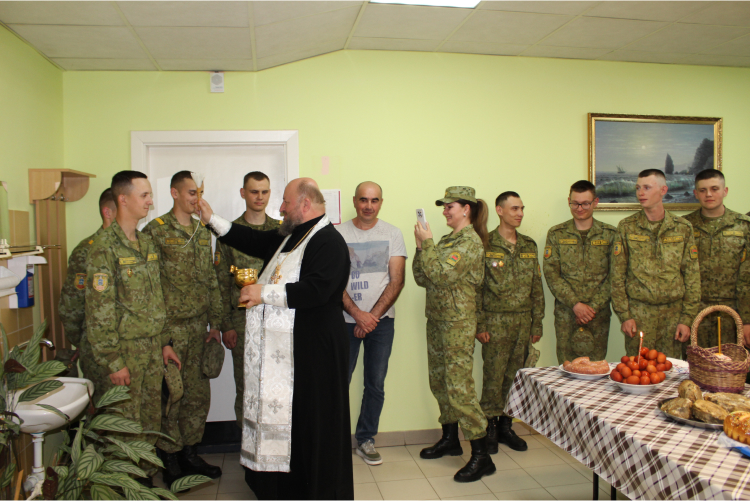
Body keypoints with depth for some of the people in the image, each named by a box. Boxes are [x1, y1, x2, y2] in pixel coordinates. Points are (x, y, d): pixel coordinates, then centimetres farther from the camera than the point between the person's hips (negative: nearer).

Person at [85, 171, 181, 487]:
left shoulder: (147, 242, 11)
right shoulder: (104, 246, -12)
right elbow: (99, 311, -15)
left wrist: (164, 342, 15)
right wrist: (113, 362, -16)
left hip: (152, 350, 7)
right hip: (125, 351, -7)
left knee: (151, 421, 15)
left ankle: (145, 478, 30)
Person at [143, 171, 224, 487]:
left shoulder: (202, 232, 12)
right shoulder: (155, 231, -8)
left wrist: (215, 323, 12)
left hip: (199, 327, 6)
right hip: (170, 327, -6)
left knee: (198, 393, 12)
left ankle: (190, 453, 28)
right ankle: (170, 462, 19)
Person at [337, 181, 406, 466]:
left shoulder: (392, 234, 3)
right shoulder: (339, 234, -1)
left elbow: (397, 281, -2)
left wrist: (372, 316, -10)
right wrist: (358, 314, -13)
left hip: (382, 320, 1)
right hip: (346, 318, -1)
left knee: (376, 384, 7)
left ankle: (365, 439, 23)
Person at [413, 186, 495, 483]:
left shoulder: (470, 242, -12)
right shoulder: (447, 241, 13)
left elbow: (442, 275, -23)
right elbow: (422, 278, 8)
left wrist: (427, 244, -14)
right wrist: (421, 247, -4)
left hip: (458, 322, -9)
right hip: (436, 319, 9)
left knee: (459, 387, -8)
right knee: (439, 383, 16)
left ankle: (481, 456, 0)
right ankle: (450, 439, 32)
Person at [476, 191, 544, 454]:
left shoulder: (529, 246, 11)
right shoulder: (485, 245, -4)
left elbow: (536, 287, 13)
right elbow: (475, 287, -6)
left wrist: (537, 323, 10)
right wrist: (479, 324, -10)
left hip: (523, 322, 5)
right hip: (496, 322, -4)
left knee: (514, 377, 10)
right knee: (493, 377, 0)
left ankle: (506, 425, 24)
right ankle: (489, 428, 15)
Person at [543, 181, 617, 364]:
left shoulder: (610, 234, 5)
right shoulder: (556, 234, 5)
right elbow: (551, 274, -1)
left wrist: (593, 307, -8)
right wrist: (575, 304, -10)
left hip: (598, 314, 0)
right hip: (566, 314, 0)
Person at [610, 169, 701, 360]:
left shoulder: (683, 228, 5)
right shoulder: (626, 227, 1)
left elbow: (692, 277, 5)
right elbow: (617, 276, 1)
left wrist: (687, 319, 0)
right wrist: (624, 315, -5)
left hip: (673, 312, 1)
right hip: (638, 313, -1)